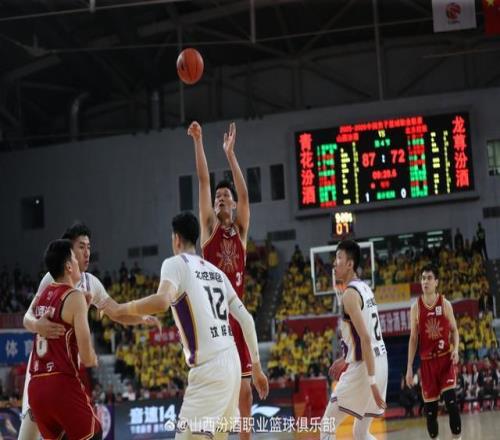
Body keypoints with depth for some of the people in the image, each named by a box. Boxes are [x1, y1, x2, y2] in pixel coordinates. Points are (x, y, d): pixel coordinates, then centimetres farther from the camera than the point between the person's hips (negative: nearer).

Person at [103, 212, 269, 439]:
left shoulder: (176, 263, -3)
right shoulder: (216, 271, 19)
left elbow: (162, 301, -24)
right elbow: (246, 320, 17)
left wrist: (120, 308, -9)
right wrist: (256, 367, 22)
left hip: (209, 368, -8)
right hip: (231, 363, 8)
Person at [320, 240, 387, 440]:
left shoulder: (350, 294, -15)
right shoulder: (364, 288, 15)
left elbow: (365, 338, -23)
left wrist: (372, 381, -25)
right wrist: (346, 359, 29)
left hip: (363, 367, -9)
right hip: (379, 362, 9)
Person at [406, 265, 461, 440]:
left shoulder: (445, 304, -1)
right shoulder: (416, 307, 1)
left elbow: (454, 330, 7)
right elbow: (413, 338, 4)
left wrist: (455, 349, -14)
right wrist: (409, 368, 1)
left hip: (445, 357, -1)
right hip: (427, 360, 1)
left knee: (450, 399, -15)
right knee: (429, 405, 3)